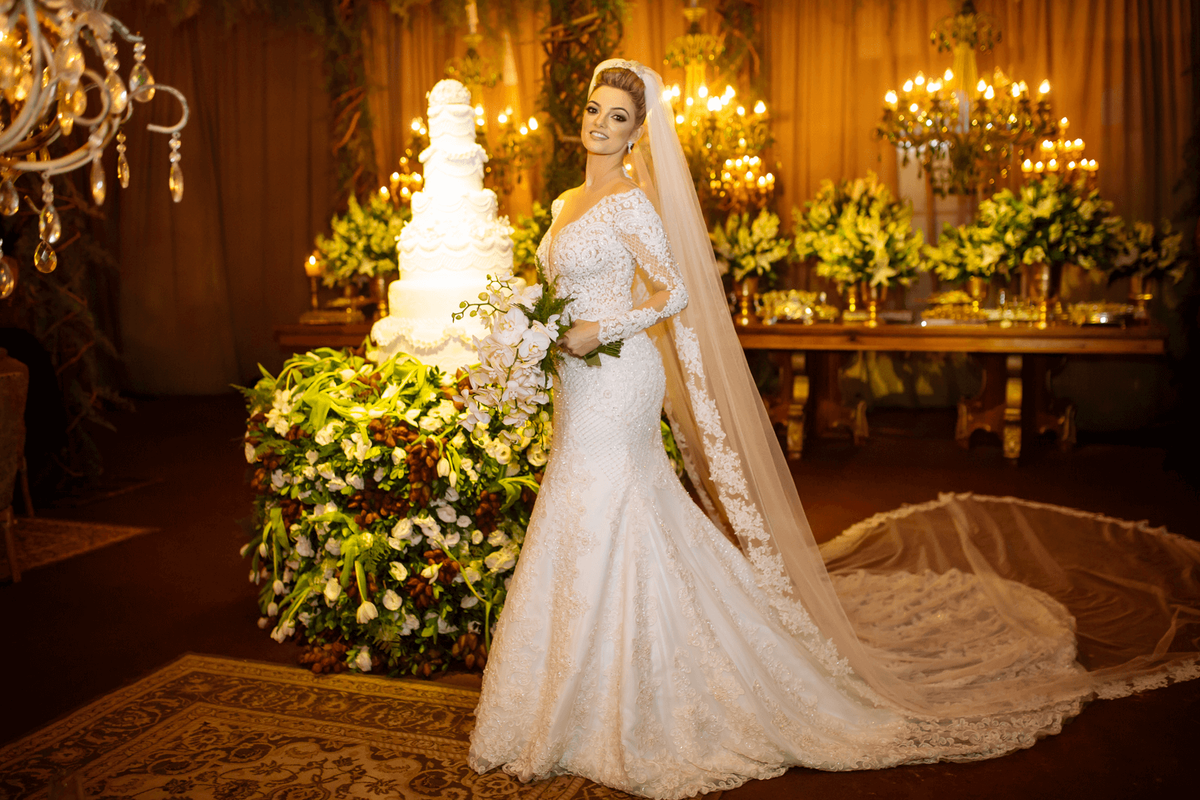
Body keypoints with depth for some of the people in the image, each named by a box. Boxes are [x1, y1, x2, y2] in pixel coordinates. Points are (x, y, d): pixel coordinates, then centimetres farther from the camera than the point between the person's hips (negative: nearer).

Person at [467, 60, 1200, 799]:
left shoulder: (631, 203, -11)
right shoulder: (568, 203, 16)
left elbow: (675, 293, -16)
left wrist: (599, 333, -19)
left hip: (617, 386, -9)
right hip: (582, 395, 9)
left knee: (612, 540, -4)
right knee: (588, 543, 14)